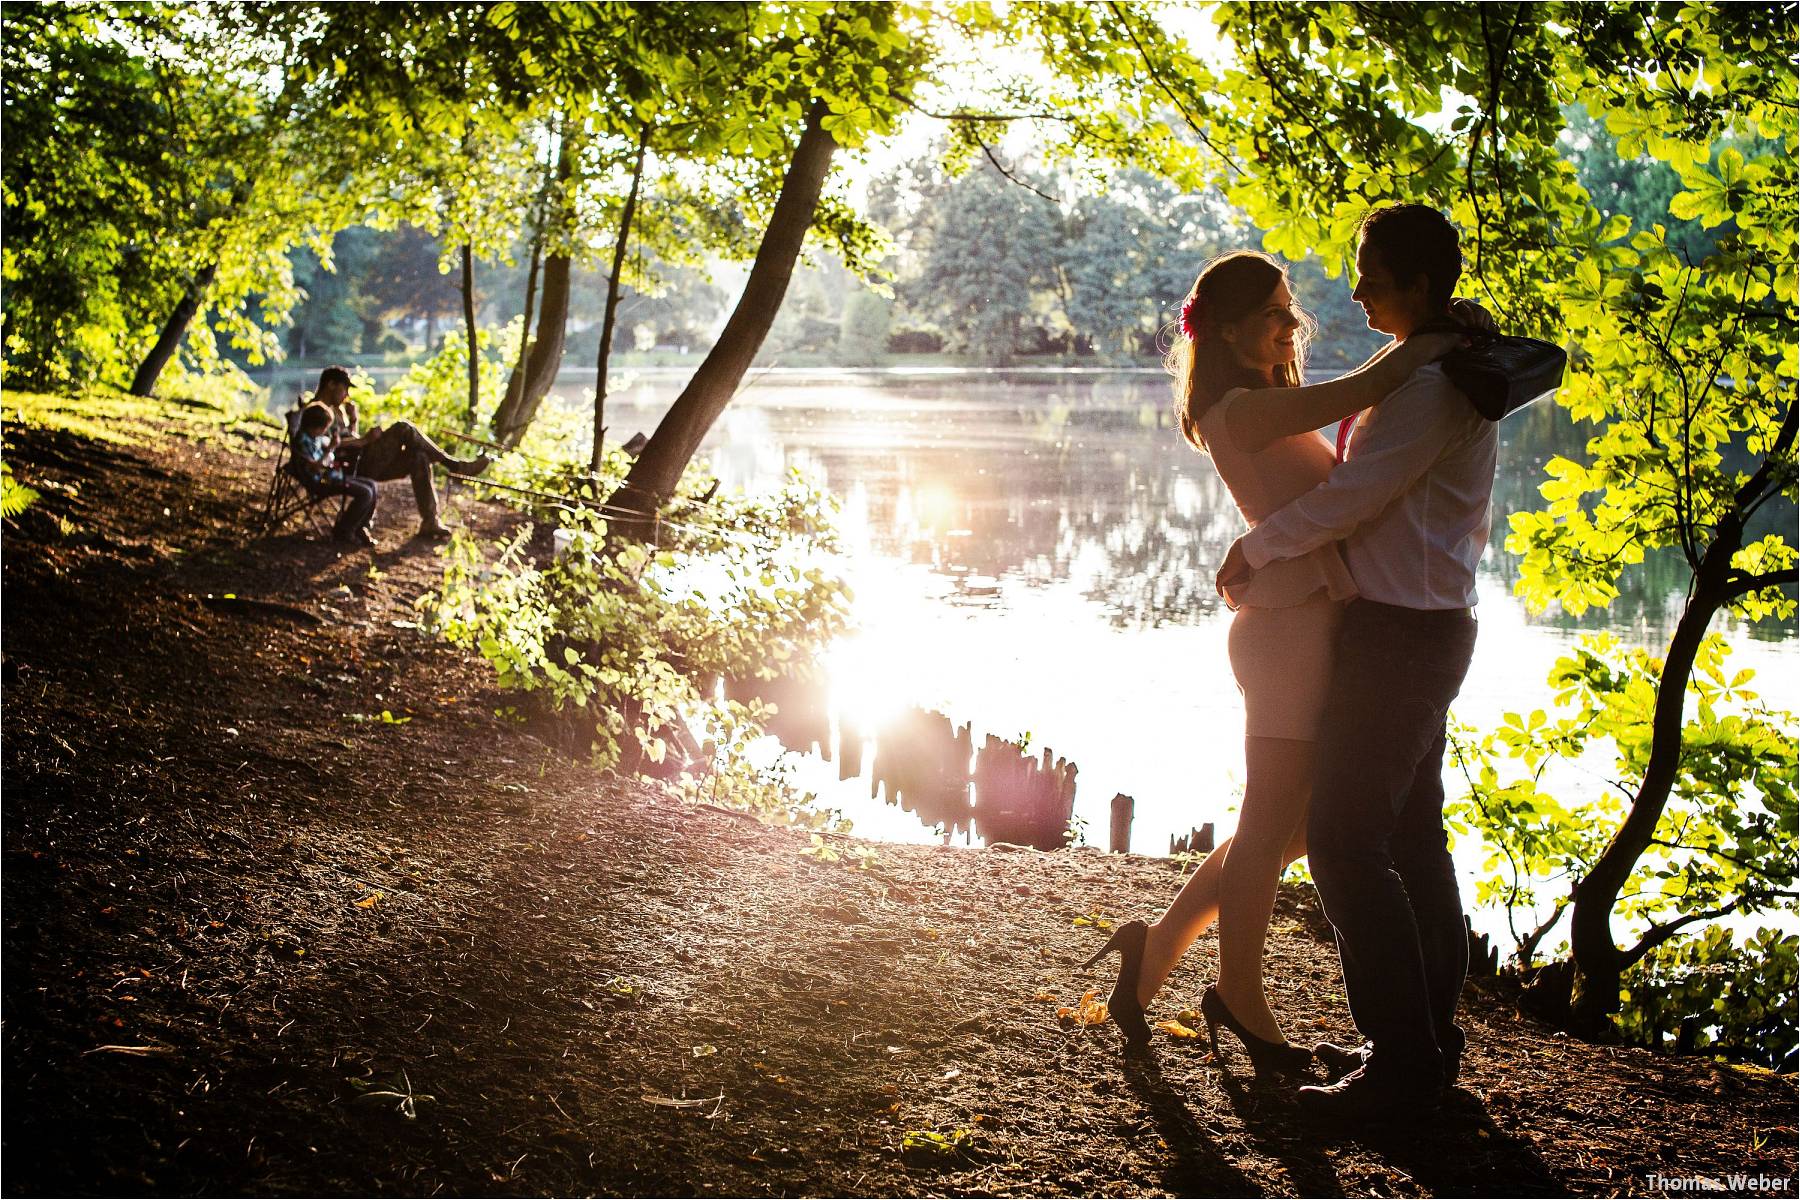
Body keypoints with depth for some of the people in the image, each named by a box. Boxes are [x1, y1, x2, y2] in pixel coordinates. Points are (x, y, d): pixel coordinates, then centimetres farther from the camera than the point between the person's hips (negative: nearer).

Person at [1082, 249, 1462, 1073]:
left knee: (1292, 824, 15)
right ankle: (1243, 1002, 16)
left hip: (1320, 621, 10)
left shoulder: (1273, 408, 19)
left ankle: (1158, 946, 25)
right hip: (1288, 626, -10)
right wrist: (1450, 333, -9)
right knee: (1271, 826, 1)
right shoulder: (1240, 411, -12)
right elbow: (1370, 386, -23)